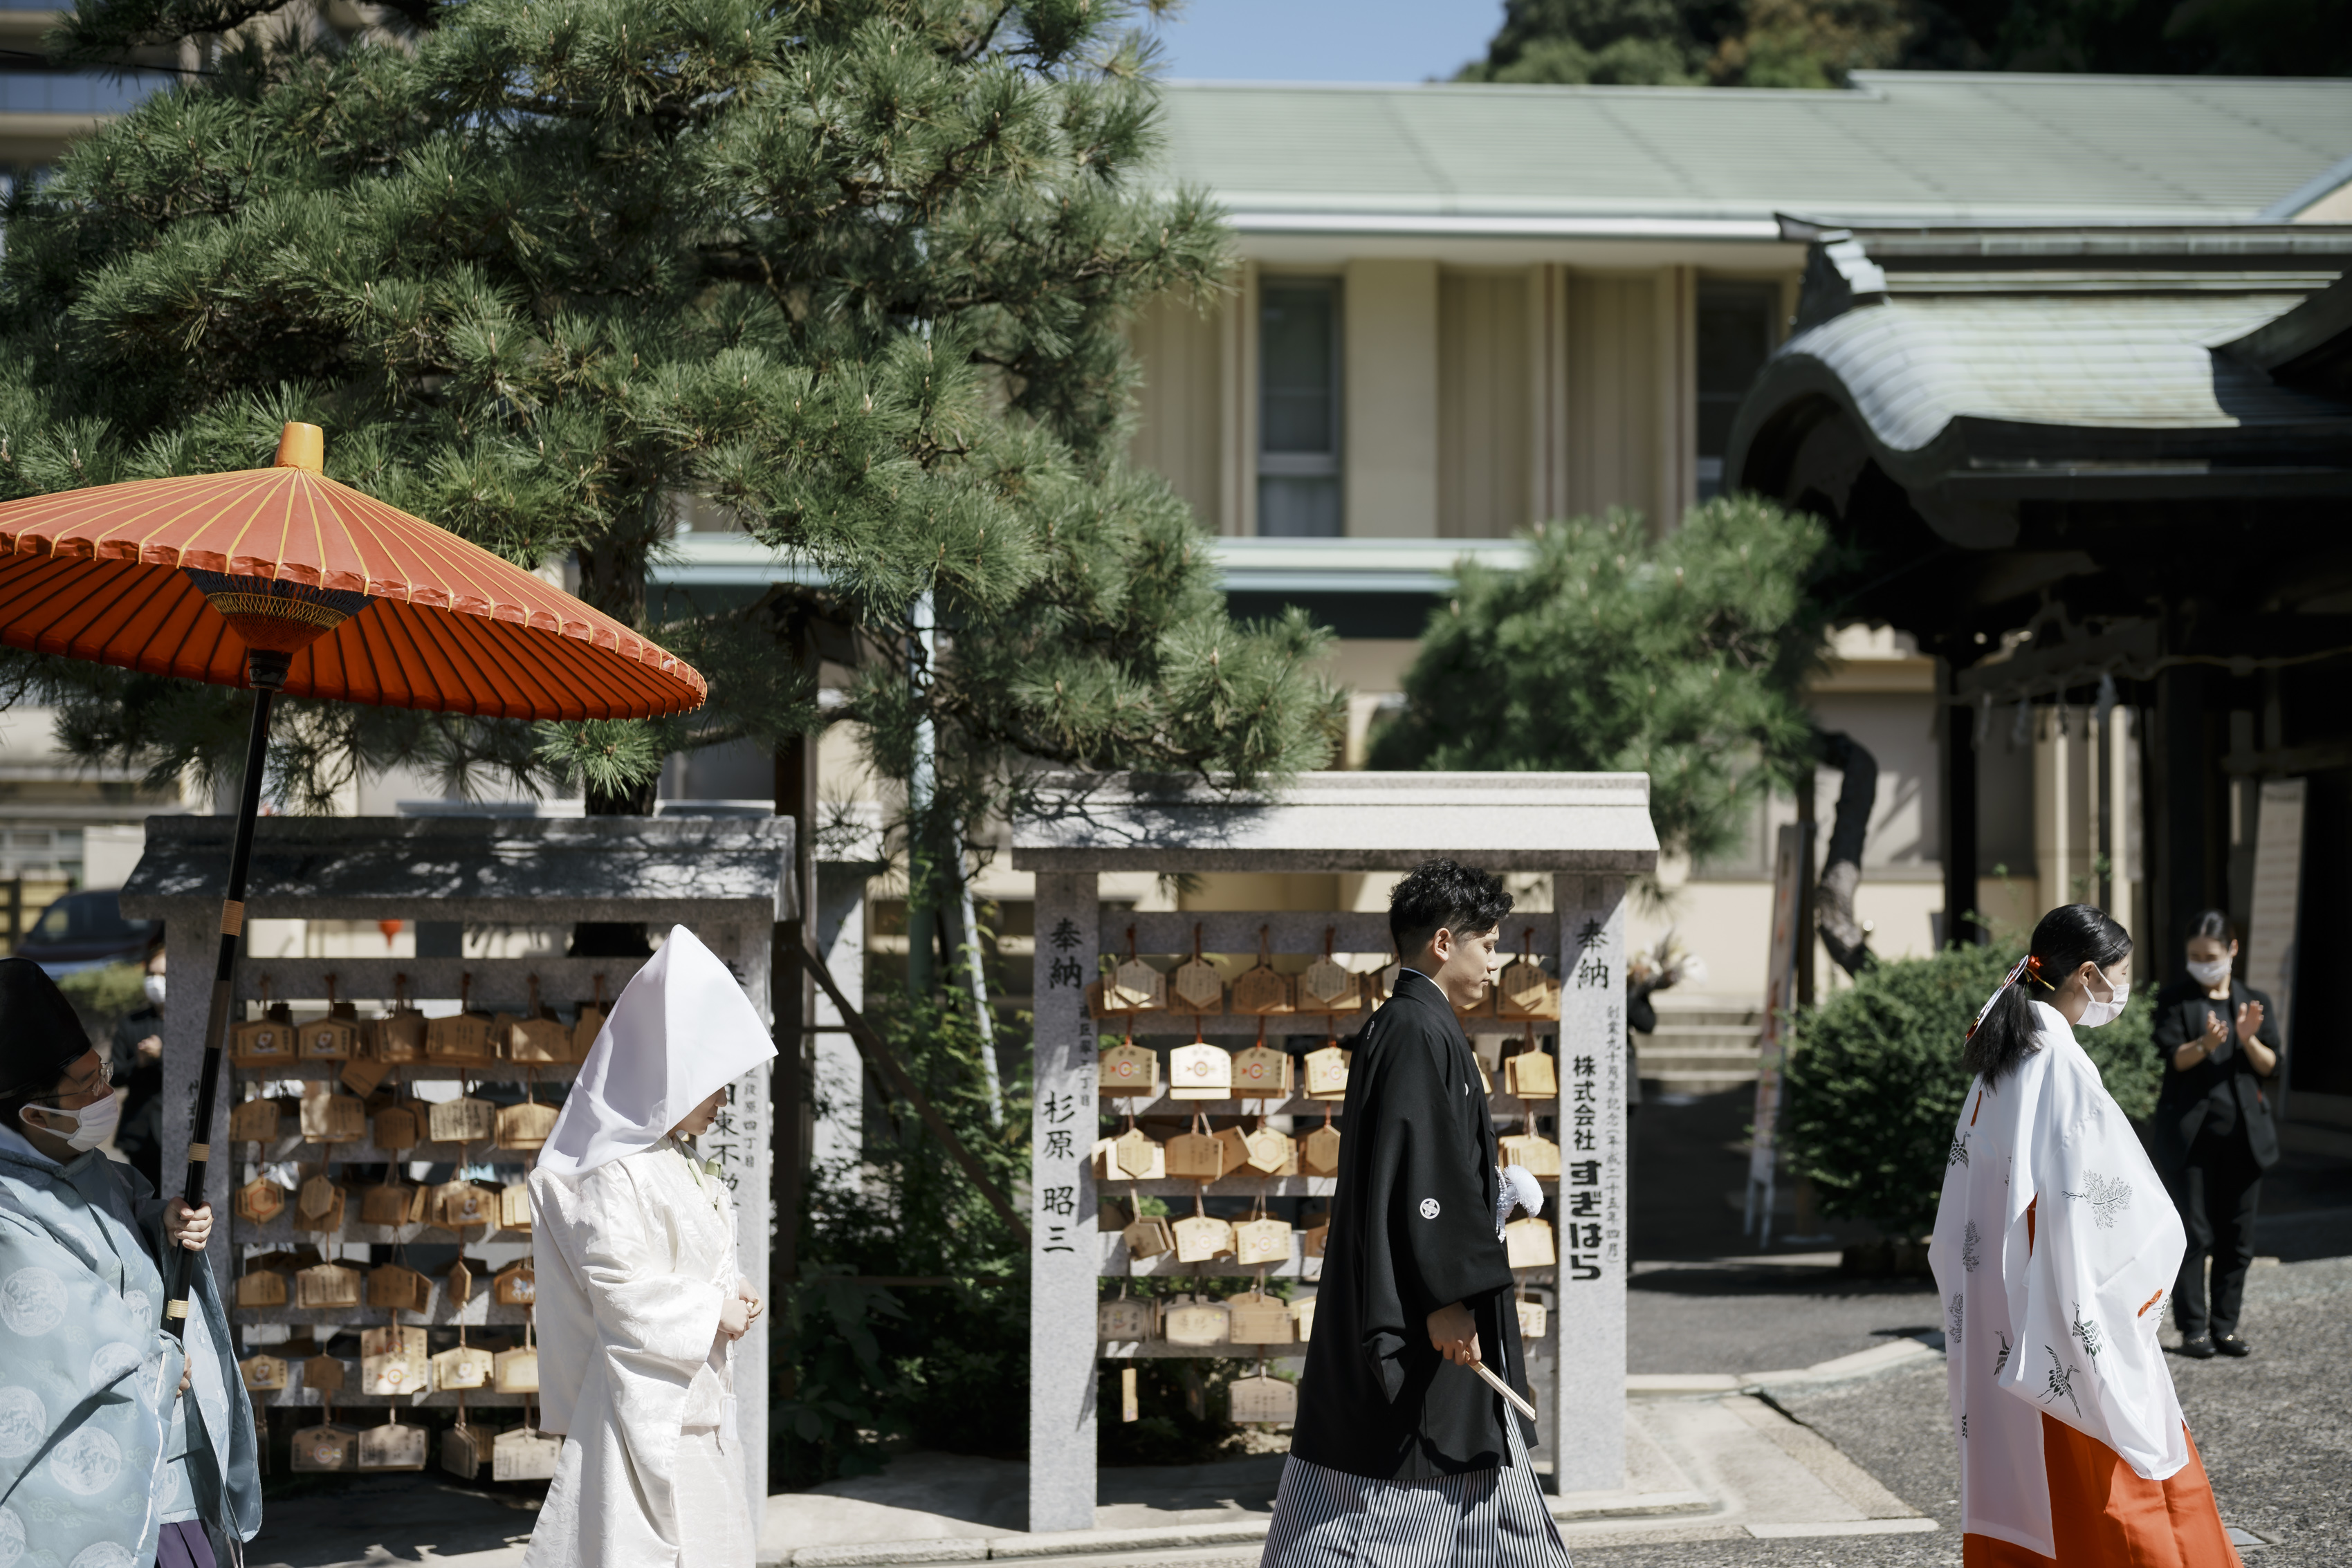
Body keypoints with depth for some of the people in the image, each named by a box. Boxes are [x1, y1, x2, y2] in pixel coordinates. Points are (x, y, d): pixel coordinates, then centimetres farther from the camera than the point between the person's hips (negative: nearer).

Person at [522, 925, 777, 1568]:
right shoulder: (616, 1175, -17)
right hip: (645, 1399, -10)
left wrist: (732, 1290, 2)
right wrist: (710, 1315, -17)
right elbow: (617, 1284, -22)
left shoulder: (681, 1169, 13)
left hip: (698, 1395, 10)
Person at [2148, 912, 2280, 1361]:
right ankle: (2193, 1328, 3)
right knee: (2193, 1234, -2)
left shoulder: (2255, 1002, 10)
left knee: (2237, 1235, 6)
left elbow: (2270, 1066, 4)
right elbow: (2173, 1057, -10)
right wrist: (2205, 1045, -30)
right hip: (2190, 1133, -3)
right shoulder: (2175, 999, 1)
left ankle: (2225, 1326, 14)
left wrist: (2249, 1039, -16)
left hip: (2242, 1133, 3)